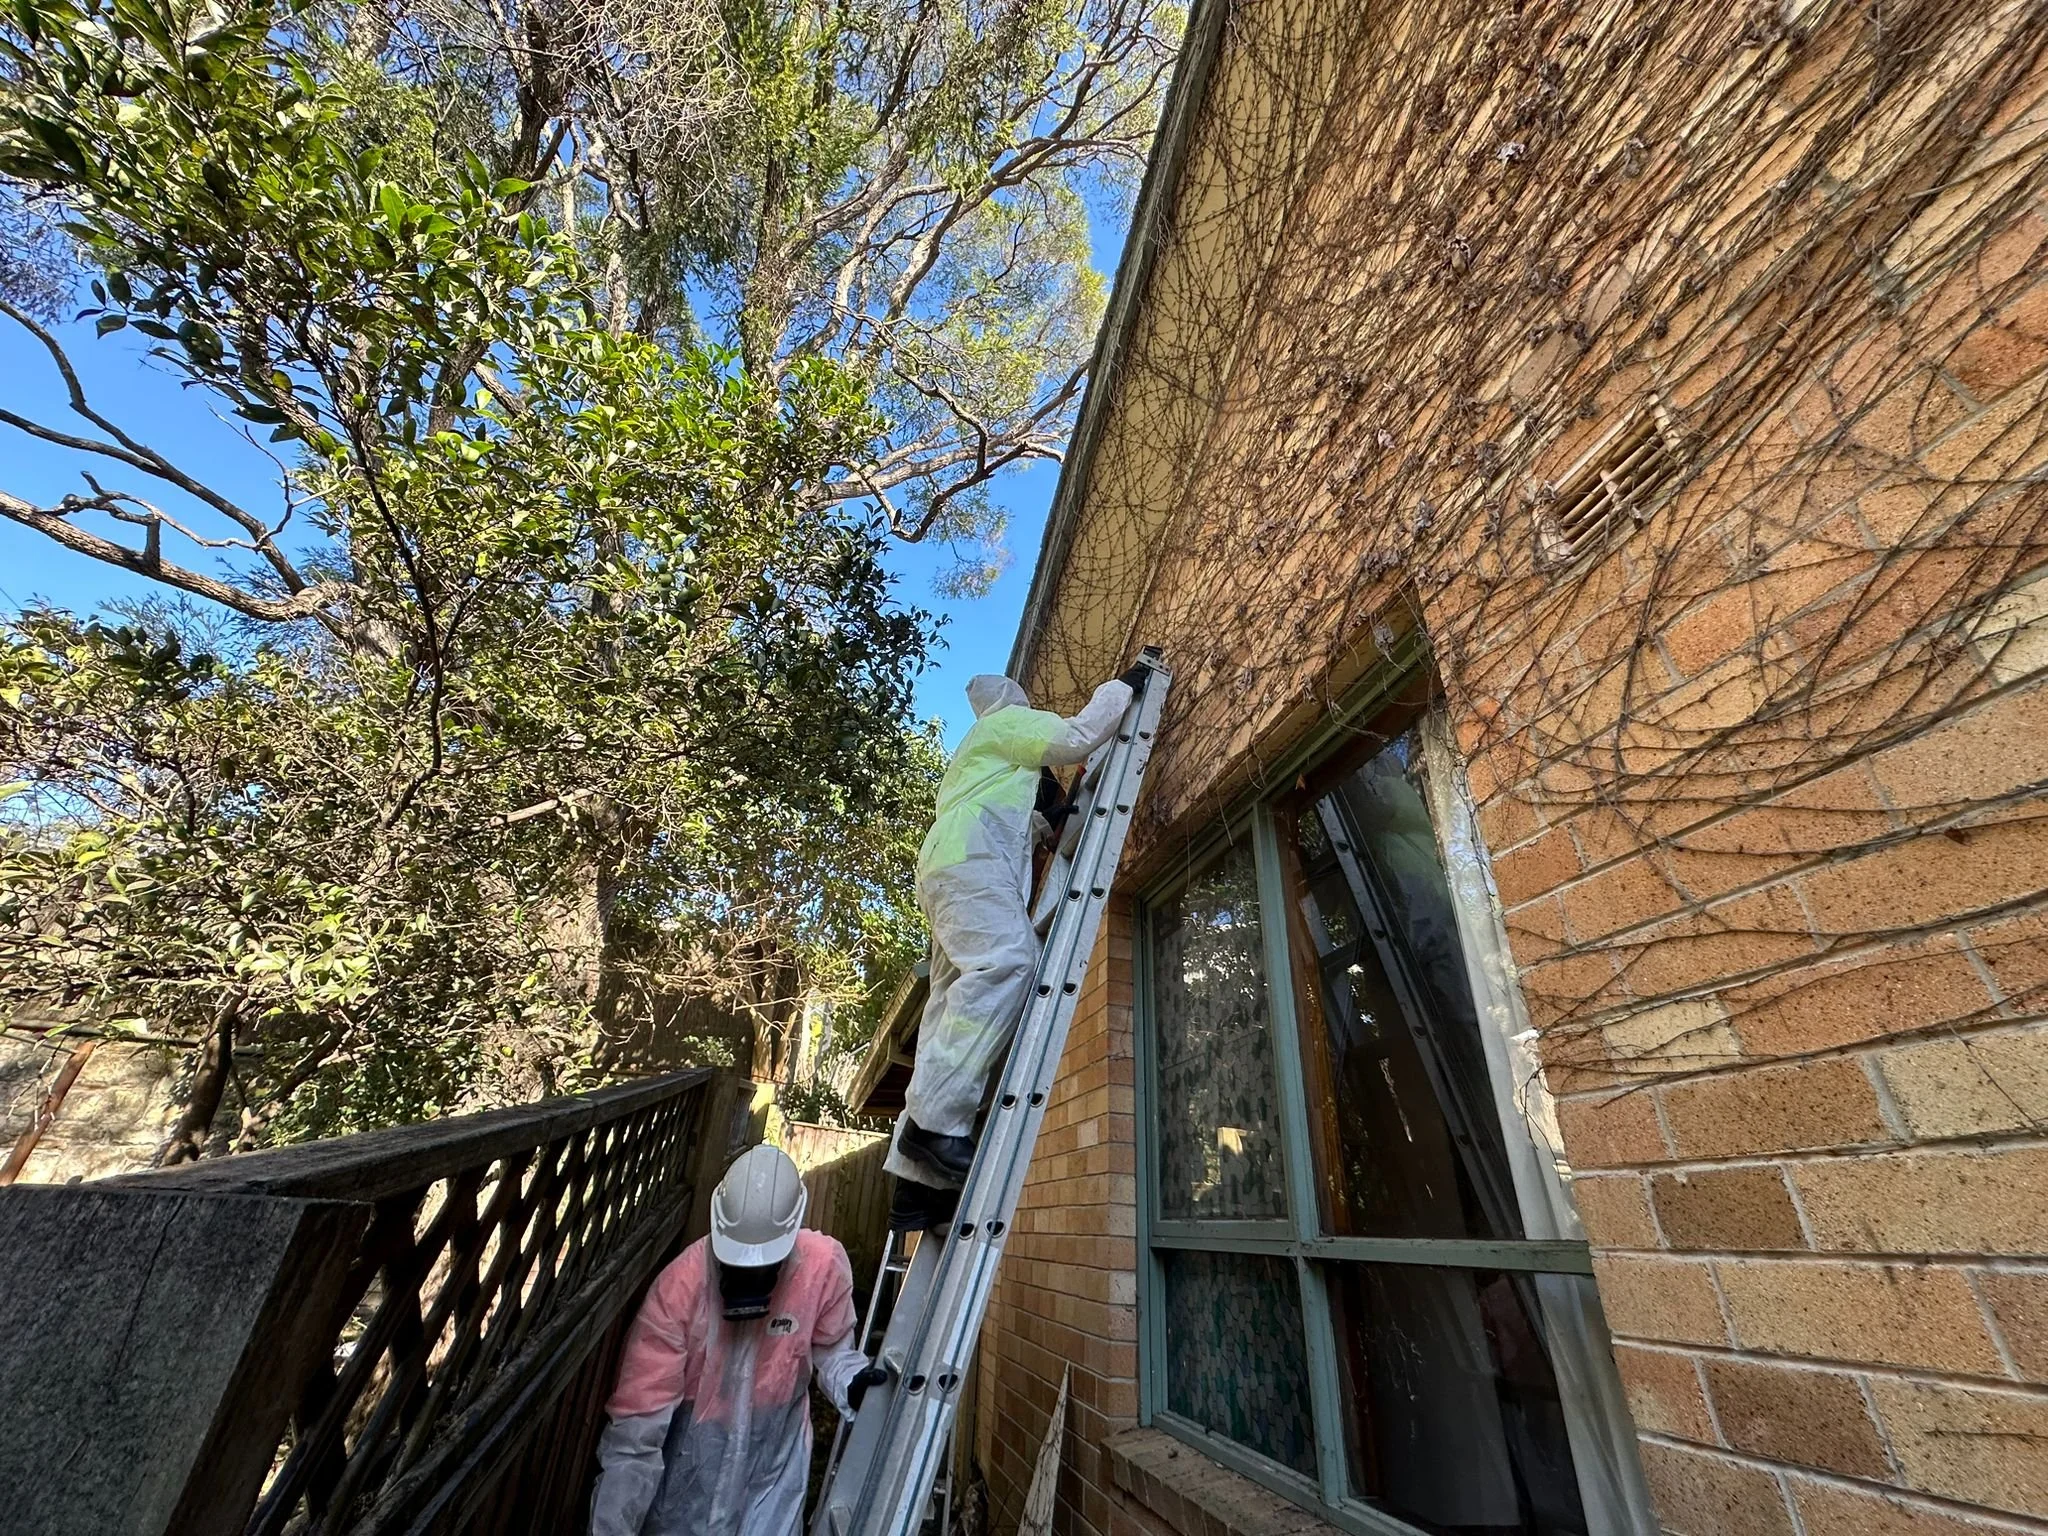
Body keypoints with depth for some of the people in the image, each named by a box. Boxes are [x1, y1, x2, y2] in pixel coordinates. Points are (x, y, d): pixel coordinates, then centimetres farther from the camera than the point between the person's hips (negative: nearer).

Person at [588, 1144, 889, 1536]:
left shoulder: (825, 1265, -23)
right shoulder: (680, 1285, -28)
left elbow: (830, 1347, -5)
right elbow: (637, 1423, -22)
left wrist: (852, 1382, -23)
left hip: (775, 1459, 1)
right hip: (690, 1459, -1)